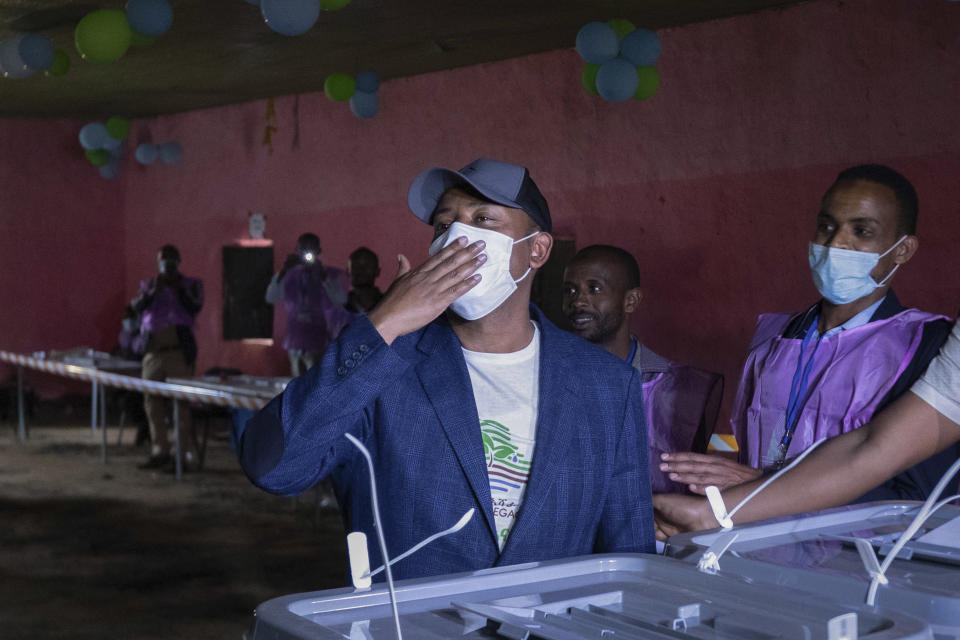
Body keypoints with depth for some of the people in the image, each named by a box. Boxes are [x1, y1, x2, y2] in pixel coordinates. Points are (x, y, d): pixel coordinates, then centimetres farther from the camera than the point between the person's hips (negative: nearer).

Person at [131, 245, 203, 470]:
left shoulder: (191, 285, 9)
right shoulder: (149, 286, 16)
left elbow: (195, 308, -7)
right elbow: (137, 306, -1)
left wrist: (178, 289, -13)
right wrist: (153, 292, -16)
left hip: (179, 352, -4)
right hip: (153, 352, 4)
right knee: (152, 402, 6)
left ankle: (185, 456, -10)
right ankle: (160, 452, 15)